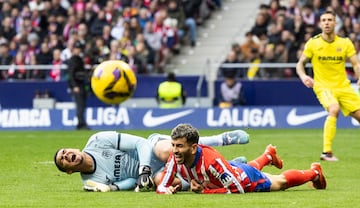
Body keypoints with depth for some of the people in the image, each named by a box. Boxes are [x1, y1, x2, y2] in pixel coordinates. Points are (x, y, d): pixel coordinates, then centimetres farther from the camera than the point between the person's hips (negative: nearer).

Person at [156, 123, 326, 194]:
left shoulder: (211, 161, -48)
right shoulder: (175, 159, -31)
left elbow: (237, 190, -41)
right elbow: (161, 186, -22)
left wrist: (204, 191, -44)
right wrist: (166, 190, -45)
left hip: (247, 180, -6)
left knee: (280, 182, 22)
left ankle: (314, 172, 49)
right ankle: (268, 155, 71)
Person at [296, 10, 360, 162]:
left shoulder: (345, 43, 1)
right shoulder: (313, 43, -3)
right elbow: (300, 64, 4)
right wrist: (303, 77, -17)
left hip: (343, 86, 3)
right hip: (323, 86, -3)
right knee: (334, 109, -32)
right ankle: (326, 152, -31)